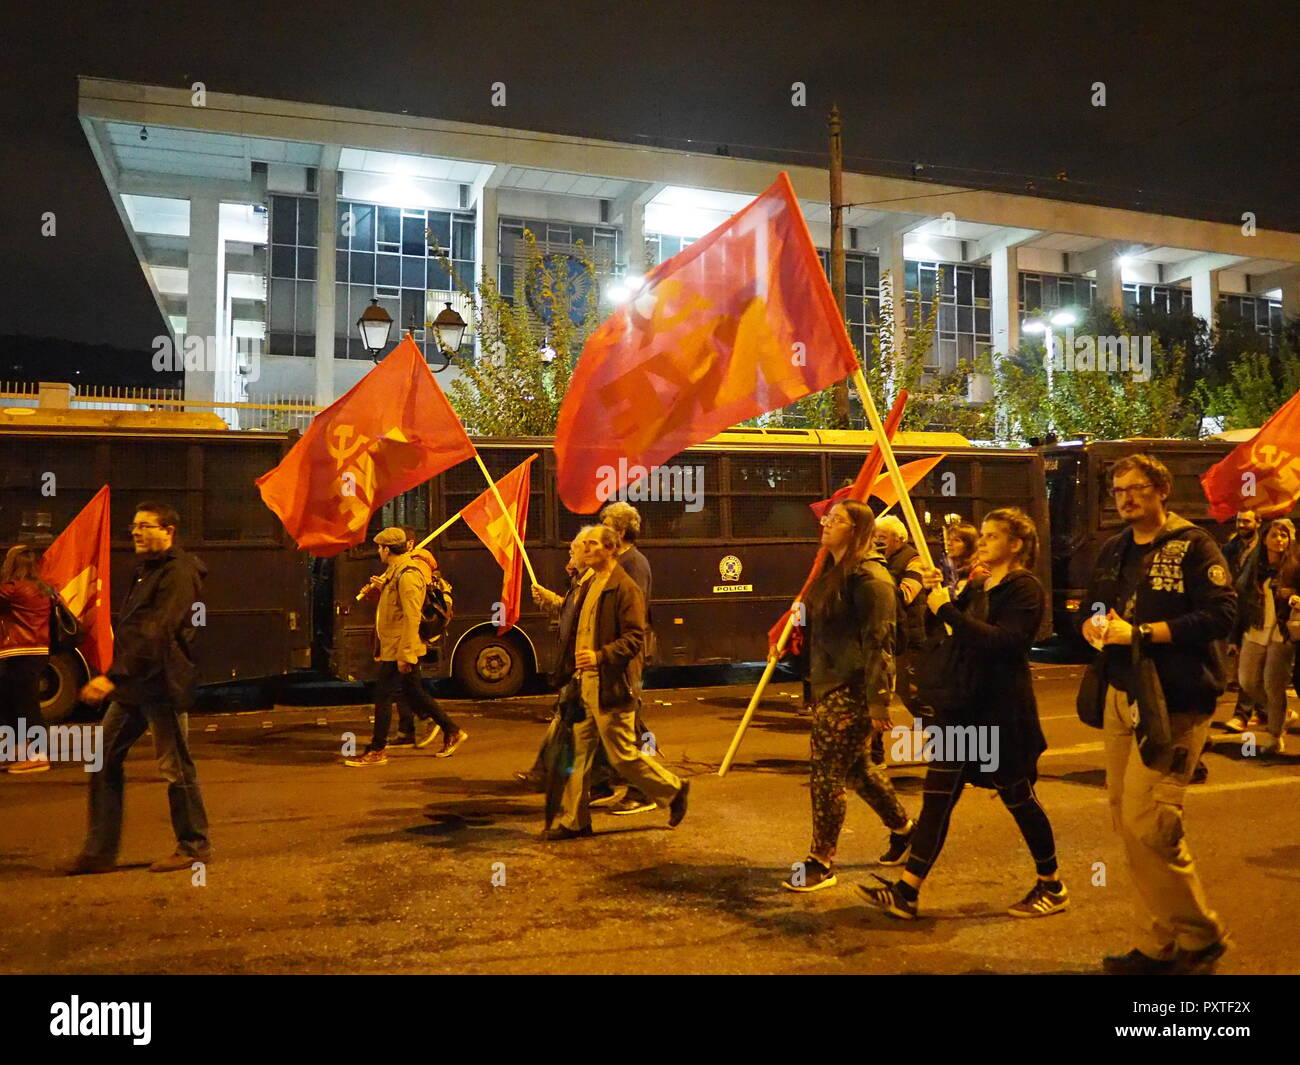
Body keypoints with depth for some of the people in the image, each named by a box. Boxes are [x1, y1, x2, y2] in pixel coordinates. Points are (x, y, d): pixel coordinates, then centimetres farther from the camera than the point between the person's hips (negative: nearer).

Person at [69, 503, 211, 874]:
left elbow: (156, 633, -24)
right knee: (104, 760, 8)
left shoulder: (179, 572, -14)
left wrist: (113, 676, -30)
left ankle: (194, 847, 12)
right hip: (133, 685, 10)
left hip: (162, 684, -10)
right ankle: (100, 851, 15)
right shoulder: (146, 570, 18)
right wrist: (116, 677, 19)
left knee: (176, 768, -1)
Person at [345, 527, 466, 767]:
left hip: (399, 650, -10)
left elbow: (411, 617, -24)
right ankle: (452, 731, 22)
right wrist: (382, 585, 18)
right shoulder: (396, 571, 14)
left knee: (383, 696, -3)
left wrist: (405, 655, -25)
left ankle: (377, 751, 7)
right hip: (394, 649, 10)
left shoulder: (407, 574, -19)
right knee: (414, 693, 15)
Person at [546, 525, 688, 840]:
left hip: (610, 686, -8)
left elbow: (635, 638, -18)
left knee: (623, 755, 1)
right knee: (579, 753, 10)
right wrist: (569, 669, 17)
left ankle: (673, 789, 21)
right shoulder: (588, 585, 16)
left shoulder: (625, 588, -13)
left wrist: (600, 656, -29)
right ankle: (573, 820, 18)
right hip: (585, 683, 8)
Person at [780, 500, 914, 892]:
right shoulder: (834, 572, 14)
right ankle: (901, 826, 39)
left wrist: (878, 699, -22)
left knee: (826, 773, -4)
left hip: (852, 691, -10)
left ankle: (821, 863, 7)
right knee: (855, 766, 20)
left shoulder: (869, 577, -16)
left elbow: (879, 641, -20)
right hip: (830, 686, 10)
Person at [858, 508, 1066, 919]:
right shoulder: (976, 587, 14)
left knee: (1018, 797, 7)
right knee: (937, 797, 3)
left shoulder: (1025, 588, -10)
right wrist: (934, 595, 1)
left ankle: (1052, 887, 28)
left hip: (1003, 711, -7)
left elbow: (1003, 641, -25)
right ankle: (906, 892, 3)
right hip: (963, 705, 8)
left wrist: (947, 611, -23)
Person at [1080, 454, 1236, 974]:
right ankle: (1163, 943, 22)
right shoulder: (1113, 550, 15)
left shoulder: (1193, 546, -7)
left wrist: (1141, 632, -21)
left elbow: (1220, 614, -17)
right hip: (1120, 695, 7)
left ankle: (1198, 938, 8)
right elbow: (1093, 607, 23)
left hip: (1172, 701, -7)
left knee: (1147, 824, -12)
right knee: (1126, 820, 9)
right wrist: (1094, 625, -1)